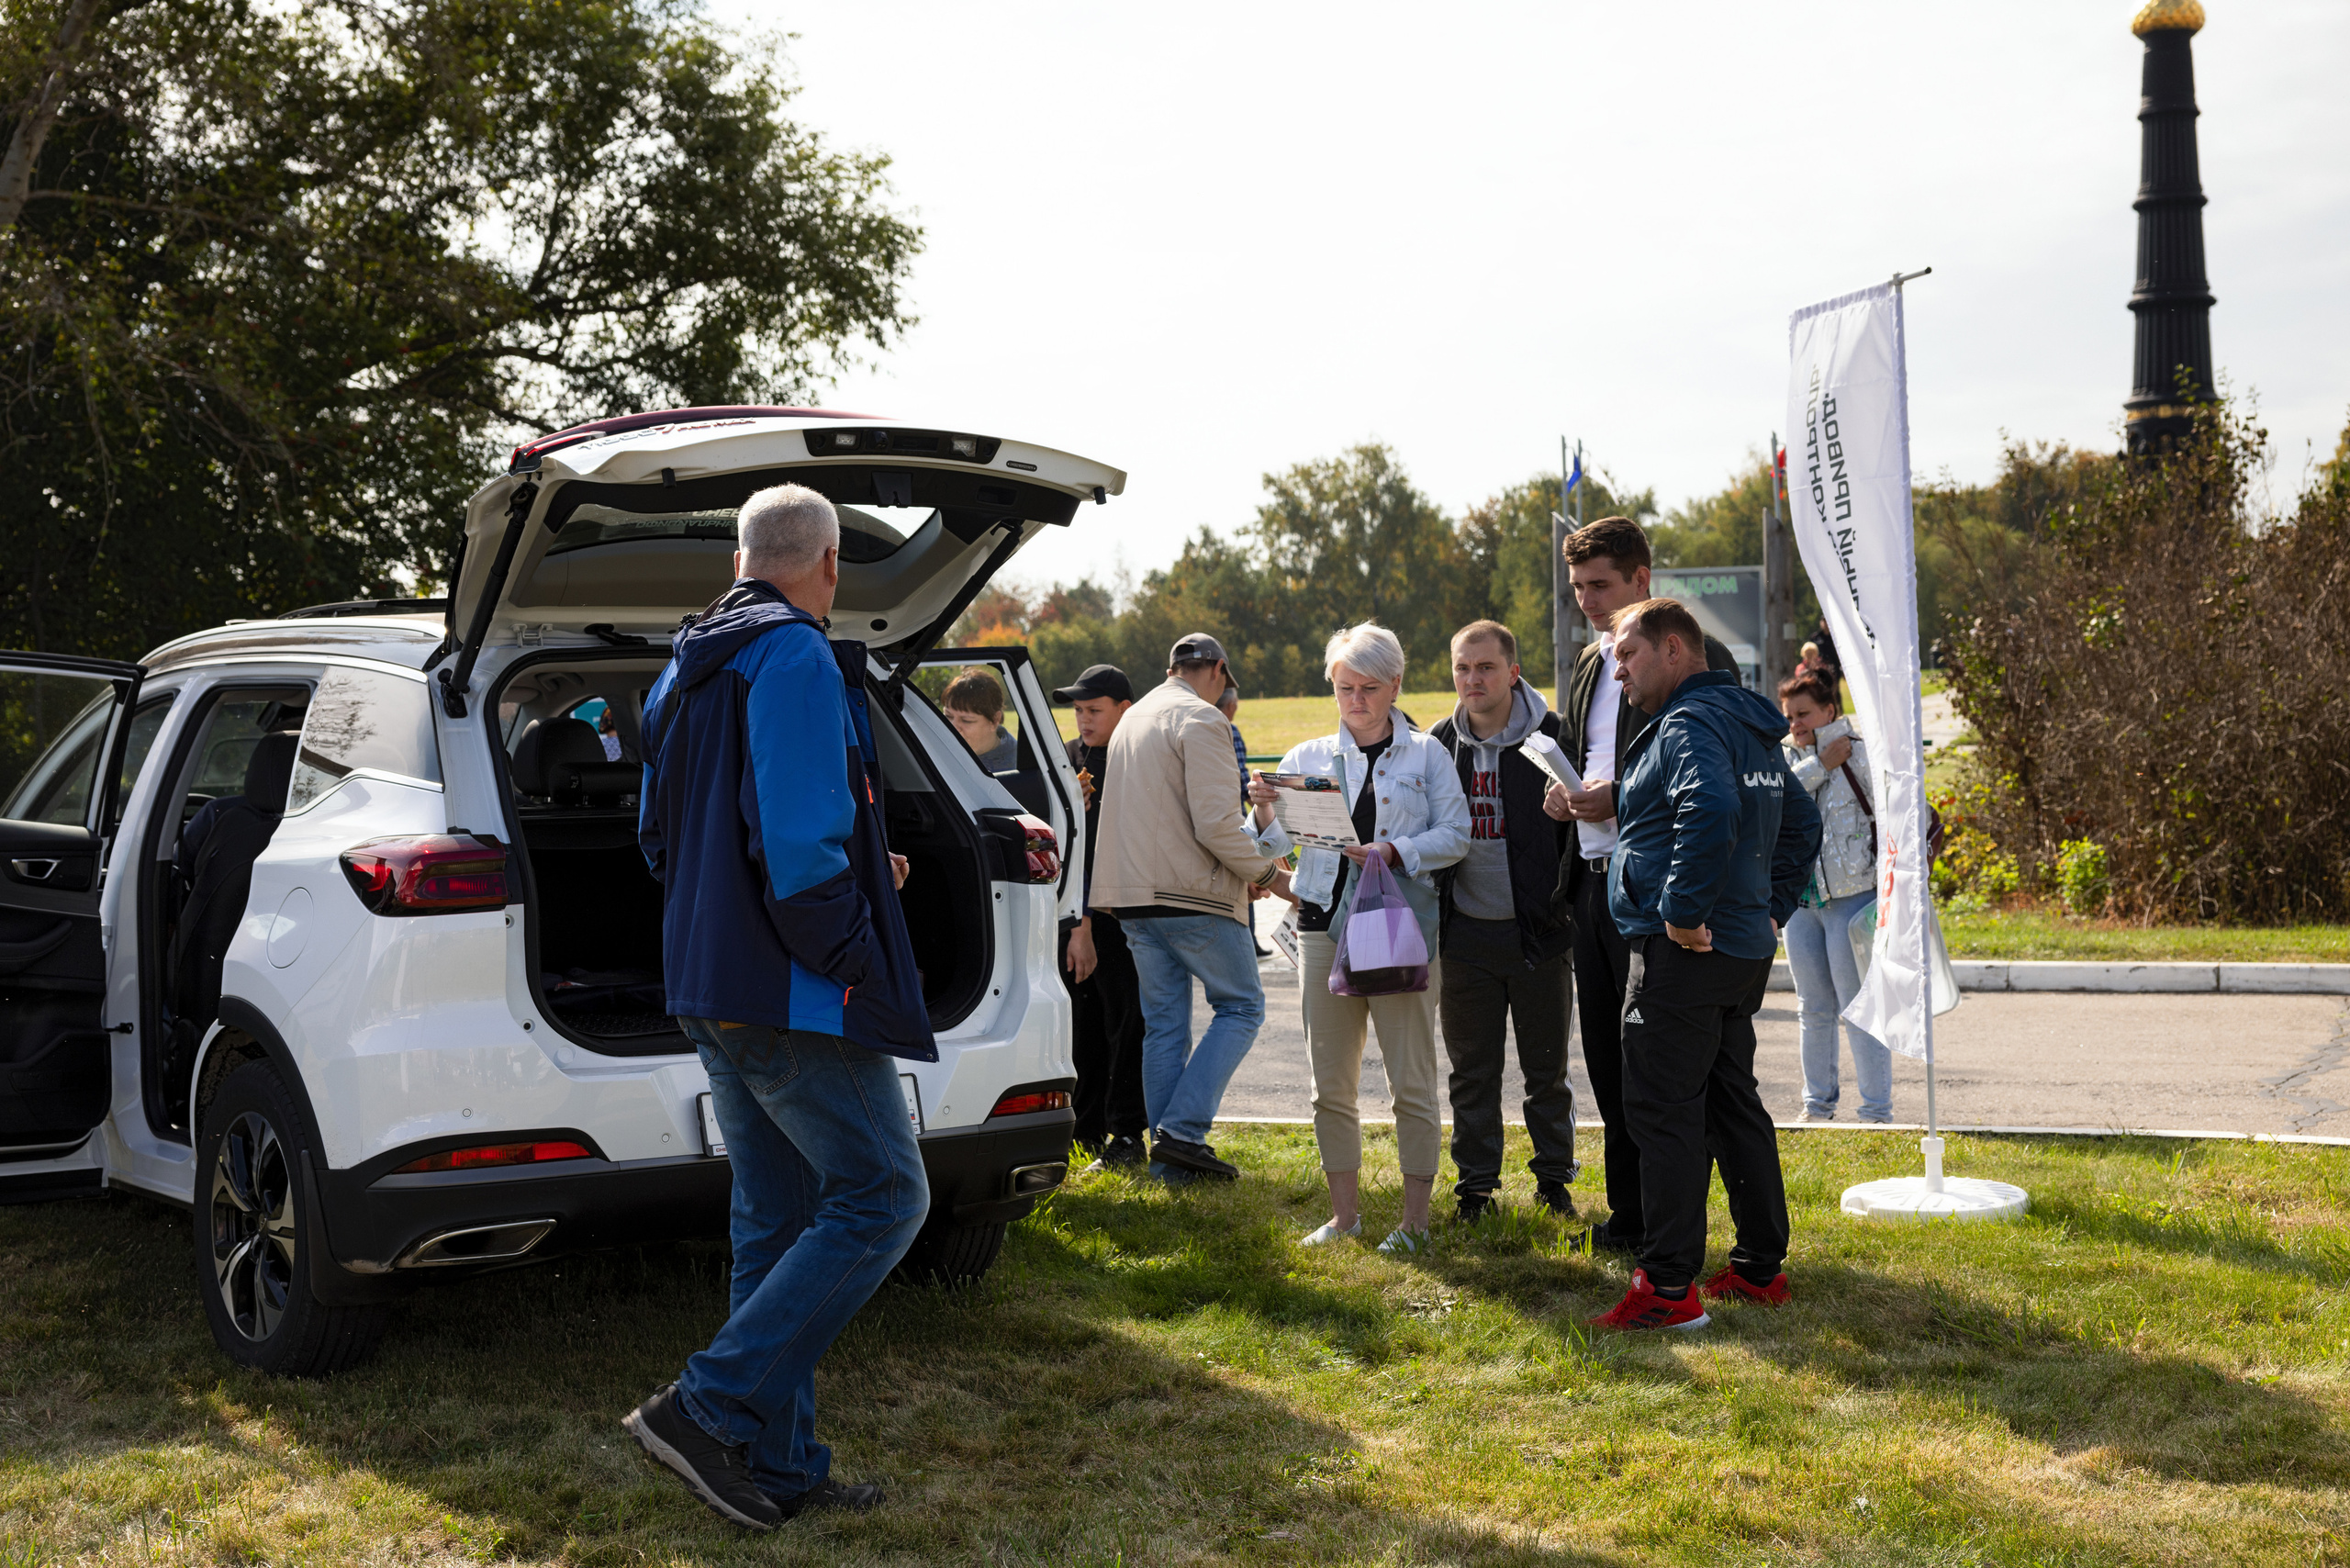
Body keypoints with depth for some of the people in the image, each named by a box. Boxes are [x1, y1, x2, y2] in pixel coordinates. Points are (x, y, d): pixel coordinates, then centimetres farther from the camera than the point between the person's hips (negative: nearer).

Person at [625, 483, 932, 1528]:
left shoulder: (685, 672, 16)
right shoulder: (796, 660, -14)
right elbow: (801, 844, -24)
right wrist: (847, 952, -10)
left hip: (712, 990, 10)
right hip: (793, 995, -10)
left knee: (776, 1218, 13)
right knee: (882, 1197, -3)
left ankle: (775, 1464, 17)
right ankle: (707, 1408, -7)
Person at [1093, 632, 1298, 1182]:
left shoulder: (1132, 719, 19)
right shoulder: (1201, 720, -9)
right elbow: (1215, 823, -18)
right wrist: (1269, 874, -5)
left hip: (1135, 895, 8)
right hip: (1192, 893, -8)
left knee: (1164, 1022, 10)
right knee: (1241, 1006, 3)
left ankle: (1169, 1158, 10)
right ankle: (1183, 1131, -8)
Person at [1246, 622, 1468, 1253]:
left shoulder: (1427, 755, 7)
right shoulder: (1308, 757, 12)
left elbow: (1454, 836, -2)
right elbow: (1277, 844, 2)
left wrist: (1395, 852, -16)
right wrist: (1266, 812, -19)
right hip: (1324, 925, 3)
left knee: (1412, 1082, -3)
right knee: (1332, 1083, 6)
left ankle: (1414, 1220, 3)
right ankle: (1344, 1214, 16)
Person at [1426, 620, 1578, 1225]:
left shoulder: (1551, 737, -5)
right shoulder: (1438, 744, 5)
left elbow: (1583, 825, -2)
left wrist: (1567, 903, -11)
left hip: (1538, 932, -2)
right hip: (1465, 934, 3)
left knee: (1547, 1070, 9)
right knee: (1473, 1071, 9)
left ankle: (1554, 1178, 23)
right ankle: (1476, 1185, 19)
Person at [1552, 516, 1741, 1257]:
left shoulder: (1697, 658, -8)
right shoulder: (1589, 664, 17)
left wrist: (1621, 798, -19)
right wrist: (1562, 789, 5)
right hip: (1594, 881, 8)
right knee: (1607, 1058, 12)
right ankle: (1628, 1216, 21)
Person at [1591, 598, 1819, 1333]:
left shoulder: (1690, 723, -14)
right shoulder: (1750, 727, 18)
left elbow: (1710, 809, -33)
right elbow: (1801, 823, 27)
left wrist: (1683, 911, -26)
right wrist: (1772, 908, 22)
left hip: (1685, 951, -10)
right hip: (1745, 948, 10)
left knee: (1662, 1110, -6)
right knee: (1732, 1102, 16)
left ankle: (1668, 1287, -5)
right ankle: (1760, 1268, 23)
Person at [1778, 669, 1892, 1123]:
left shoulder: (1859, 754, -3)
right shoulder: (1782, 756, 9)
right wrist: (1820, 764, -14)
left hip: (1852, 896, -5)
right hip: (1799, 898, 5)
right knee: (1814, 1010, 13)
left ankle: (1877, 1112, 2)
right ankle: (1817, 1106, 23)